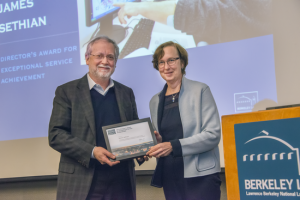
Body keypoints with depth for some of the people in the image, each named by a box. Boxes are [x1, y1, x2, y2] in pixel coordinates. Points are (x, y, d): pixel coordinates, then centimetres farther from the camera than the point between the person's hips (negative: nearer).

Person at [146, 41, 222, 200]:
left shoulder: (200, 90, 0)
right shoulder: (155, 101, 15)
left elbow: (213, 134, -8)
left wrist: (174, 146, -17)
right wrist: (156, 142, -1)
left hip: (200, 176, -4)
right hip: (170, 179, 5)